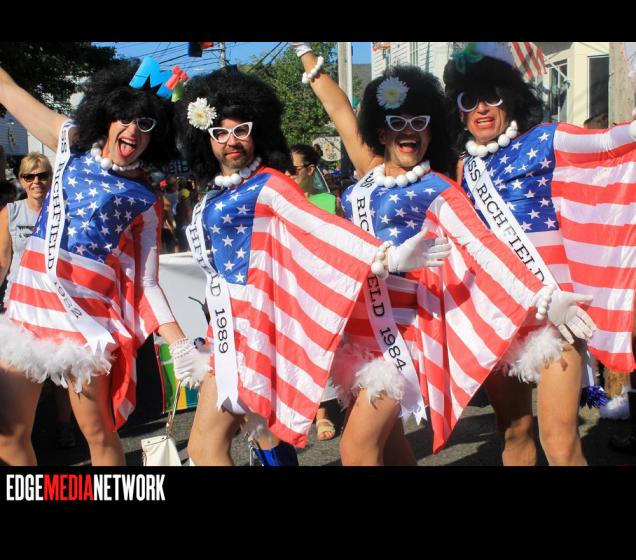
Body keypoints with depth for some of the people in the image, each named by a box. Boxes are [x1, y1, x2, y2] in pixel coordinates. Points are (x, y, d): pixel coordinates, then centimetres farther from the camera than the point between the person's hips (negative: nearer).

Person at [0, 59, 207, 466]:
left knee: (97, 432, 2)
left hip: (86, 312, -3)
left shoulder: (145, 200, 3)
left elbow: (146, 282, 1)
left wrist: (180, 345, -8)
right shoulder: (72, 142, 11)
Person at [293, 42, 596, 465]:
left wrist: (543, 297, -26)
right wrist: (306, 53, 27)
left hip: (402, 328, -6)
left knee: (357, 449, -10)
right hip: (363, 324, 6)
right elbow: (339, 108, 17)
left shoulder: (436, 189, -6)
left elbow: (484, 245, -15)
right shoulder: (371, 170, 8)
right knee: (384, 438, 16)